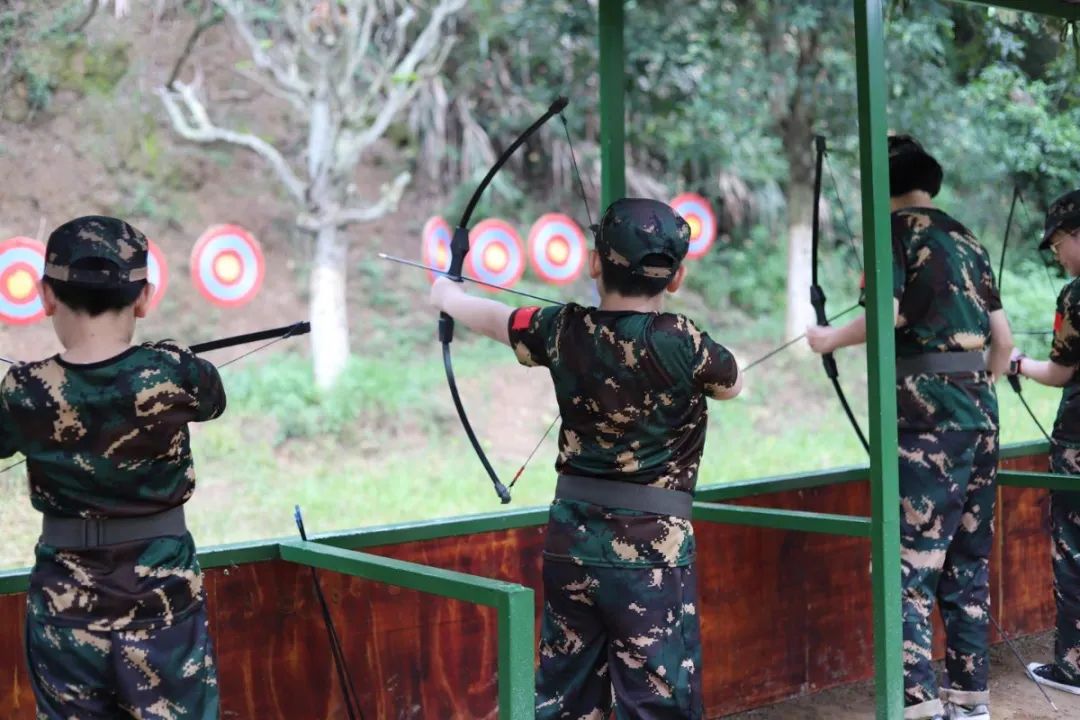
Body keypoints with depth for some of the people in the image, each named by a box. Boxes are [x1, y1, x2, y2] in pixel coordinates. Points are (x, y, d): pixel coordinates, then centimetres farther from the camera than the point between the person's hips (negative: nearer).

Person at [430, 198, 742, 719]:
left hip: (570, 542, 5)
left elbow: (489, 318, 19)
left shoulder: (563, 332, -1)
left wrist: (447, 296, 40)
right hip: (650, 554, -5)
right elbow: (733, 384, 8)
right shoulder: (680, 342, -13)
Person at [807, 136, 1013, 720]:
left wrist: (831, 338, 2)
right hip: (980, 414, 8)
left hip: (929, 416, -7)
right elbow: (1002, 338, 16)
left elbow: (887, 315, -14)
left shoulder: (897, 228, -1)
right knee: (968, 560, 14)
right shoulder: (967, 240, 18)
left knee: (908, 561, -7)